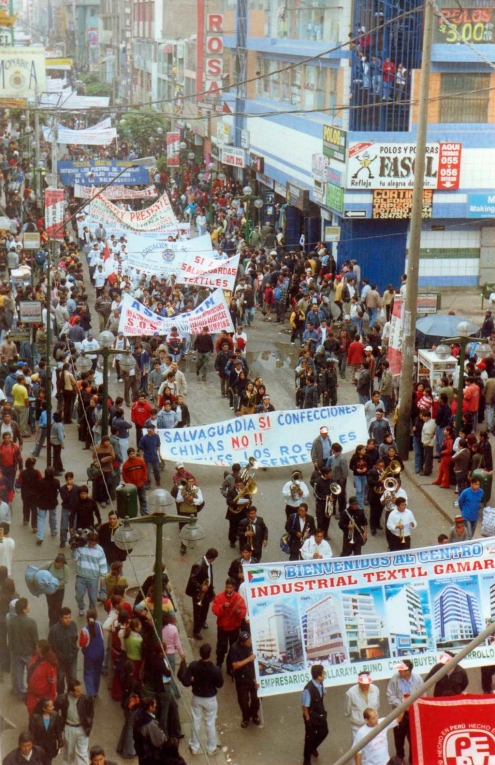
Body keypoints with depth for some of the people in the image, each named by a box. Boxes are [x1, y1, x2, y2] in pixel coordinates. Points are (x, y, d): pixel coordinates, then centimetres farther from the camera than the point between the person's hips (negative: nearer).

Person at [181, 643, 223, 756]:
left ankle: (194, 747, 32)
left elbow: (185, 682, -19)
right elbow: (220, 684, -9)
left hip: (197, 697, 2)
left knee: (195, 722, 19)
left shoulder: (193, 666, -21)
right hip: (210, 699, -2)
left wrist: (194, 681, 0)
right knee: (210, 724, 15)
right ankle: (211, 748, 30)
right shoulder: (216, 670, -26)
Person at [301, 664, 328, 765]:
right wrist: (308, 719, -14)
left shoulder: (320, 684, -15)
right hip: (312, 716, -7)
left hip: (320, 714, 7)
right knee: (310, 737, 13)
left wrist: (323, 710, 10)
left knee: (324, 732, 25)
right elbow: (305, 706, -25)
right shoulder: (308, 689, -37)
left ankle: (313, 748, 55)